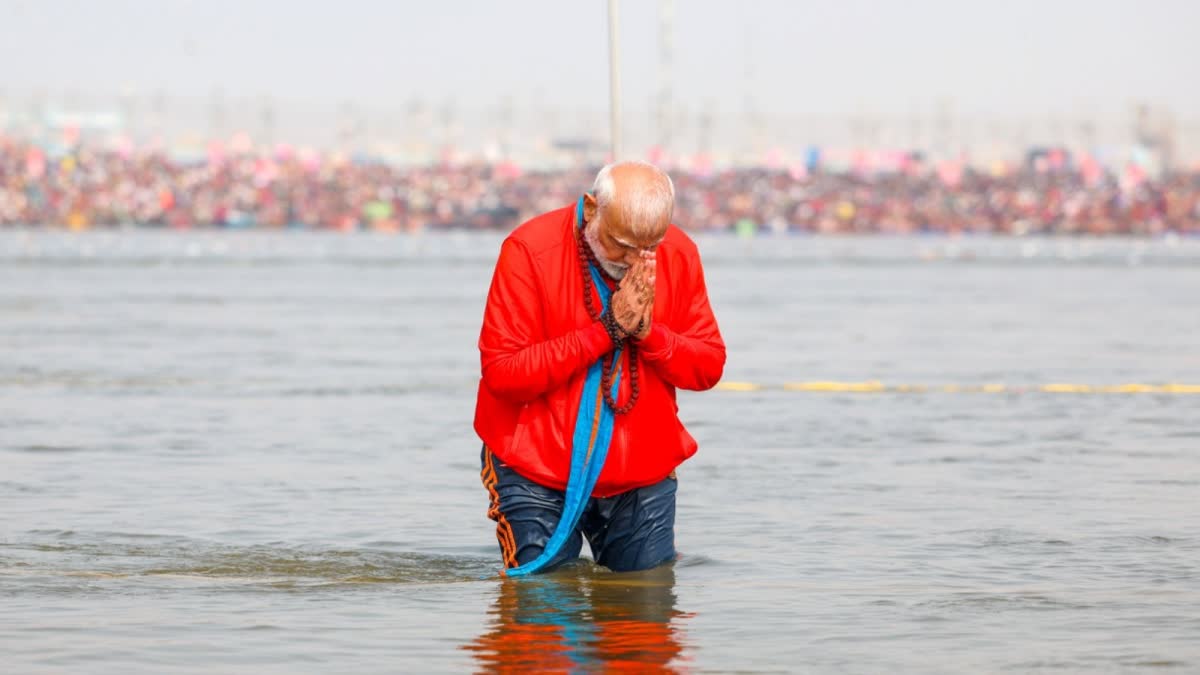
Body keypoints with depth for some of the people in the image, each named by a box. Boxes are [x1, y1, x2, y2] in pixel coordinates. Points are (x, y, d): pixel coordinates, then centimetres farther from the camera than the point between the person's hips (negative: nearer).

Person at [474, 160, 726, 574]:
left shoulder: (679, 256, -2)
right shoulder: (529, 251, -16)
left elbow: (709, 367, 0)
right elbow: (501, 372, -21)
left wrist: (647, 332, -19)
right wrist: (607, 330, -22)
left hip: (643, 474, 3)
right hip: (536, 474, -3)